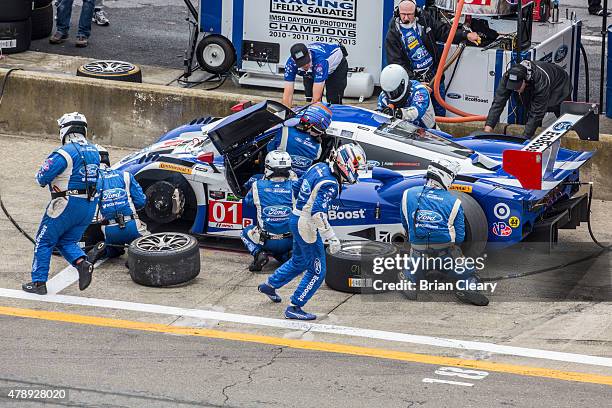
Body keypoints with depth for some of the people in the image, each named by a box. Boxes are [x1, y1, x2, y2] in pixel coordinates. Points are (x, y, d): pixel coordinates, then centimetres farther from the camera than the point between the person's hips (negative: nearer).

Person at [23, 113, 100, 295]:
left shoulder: (66, 152, -16)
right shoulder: (94, 152, 8)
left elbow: (42, 177, -17)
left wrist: (41, 178, 7)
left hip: (67, 204, -7)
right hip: (90, 205, 7)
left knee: (44, 241, 7)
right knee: (67, 241, 18)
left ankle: (38, 282, 8)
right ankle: (82, 262, -9)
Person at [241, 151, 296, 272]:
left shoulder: (258, 186, -8)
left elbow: (247, 202, 12)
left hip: (267, 242, 0)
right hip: (290, 242, 0)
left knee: (246, 232, 31)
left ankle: (258, 253, 1)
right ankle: (286, 256, 6)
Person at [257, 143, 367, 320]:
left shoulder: (319, 167, 1)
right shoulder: (330, 184, -25)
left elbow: (296, 188, 14)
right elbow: (318, 213, -33)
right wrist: (331, 238, -32)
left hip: (296, 219, 9)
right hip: (307, 226, -9)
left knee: (299, 261, 29)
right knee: (316, 272, 2)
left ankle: (270, 285, 44)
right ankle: (294, 308, 8)